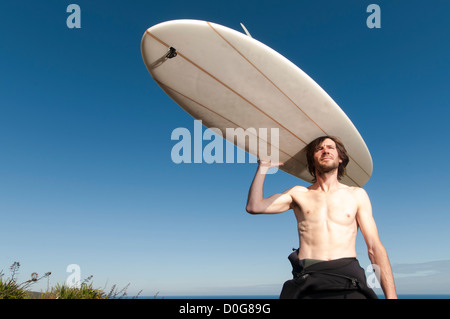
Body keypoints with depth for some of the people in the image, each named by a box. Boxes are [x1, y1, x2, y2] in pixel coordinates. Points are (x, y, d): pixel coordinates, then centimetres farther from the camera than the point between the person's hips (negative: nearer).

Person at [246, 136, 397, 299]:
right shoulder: (299, 194, 16)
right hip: (307, 284, 0)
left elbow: (375, 247, 10)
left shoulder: (356, 195, 16)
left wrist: (391, 296, 0)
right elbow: (254, 206, 5)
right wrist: (263, 166, 7)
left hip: (350, 284, 1)